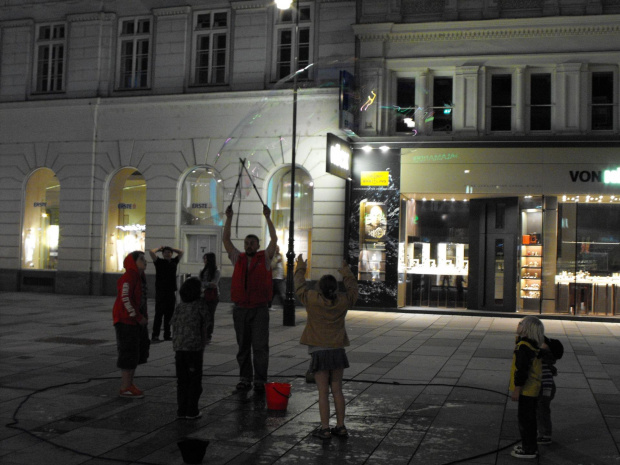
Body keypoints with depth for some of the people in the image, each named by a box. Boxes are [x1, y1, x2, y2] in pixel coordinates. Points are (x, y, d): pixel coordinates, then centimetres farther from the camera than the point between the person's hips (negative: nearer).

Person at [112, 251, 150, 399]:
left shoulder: (140, 277, 13)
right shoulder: (128, 277, -16)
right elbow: (125, 298, -24)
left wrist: (144, 316, 8)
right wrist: (139, 317, -20)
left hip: (137, 321, 10)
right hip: (126, 321, -10)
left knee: (139, 351, 13)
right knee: (129, 353, -5)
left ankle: (129, 383, 23)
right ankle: (125, 388, 3)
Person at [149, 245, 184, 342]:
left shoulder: (174, 262, 12)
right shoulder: (159, 262, -1)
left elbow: (181, 252, 23)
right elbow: (151, 252, -12)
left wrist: (171, 249, 17)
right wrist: (159, 248, 4)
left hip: (171, 292, 5)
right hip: (160, 292, -5)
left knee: (169, 315, 8)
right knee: (159, 314, -6)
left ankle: (167, 335, 16)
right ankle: (155, 336, -4)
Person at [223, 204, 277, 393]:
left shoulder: (264, 258, 4)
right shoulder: (238, 259, 10)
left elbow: (274, 239, -5)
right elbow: (225, 239, 4)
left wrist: (268, 217, -10)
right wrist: (229, 218, -3)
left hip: (259, 308, -3)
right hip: (240, 308, 3)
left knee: (260, 346, -4)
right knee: (243, 346, 9)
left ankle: (260, 380, 1)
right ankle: (245, 378, 17)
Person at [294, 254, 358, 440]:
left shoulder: (312, 300, -8)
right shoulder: (343, 302, 0)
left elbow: (300, 287, 8)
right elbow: (353, 289, 20)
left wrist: (301, 268, 22)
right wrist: (347, 273, 35)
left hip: (319, 351, -3)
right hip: (337, 350, 3)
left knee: (323, 391, 0)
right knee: (337, 390, 11)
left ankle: (325, 428, 3)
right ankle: (341, 426, 15)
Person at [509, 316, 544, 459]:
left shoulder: (523, 347, -23)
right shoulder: (533, 345, 9)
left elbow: (522, 371, -25)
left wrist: (517, 390, -19)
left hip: (526, 390, -10)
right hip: (532, 389, 10)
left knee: (525, 419, 0)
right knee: (529, 418, 19)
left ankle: (529, 449, 8)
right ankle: (530, 445, 31)